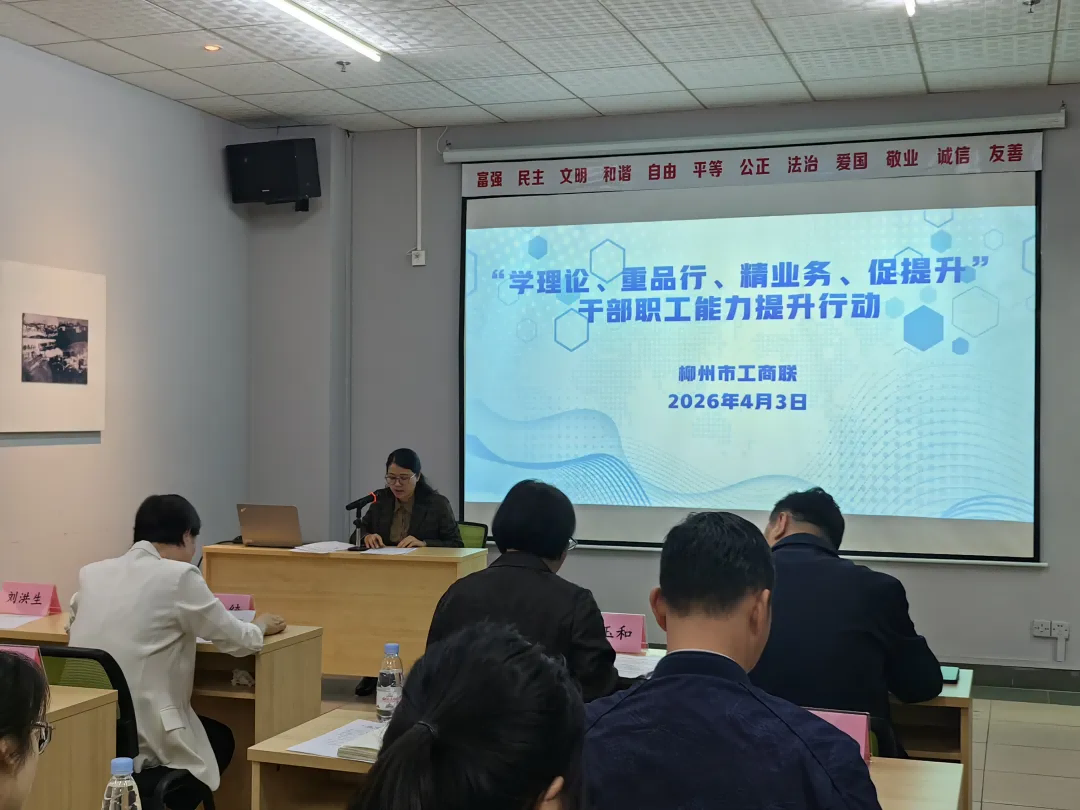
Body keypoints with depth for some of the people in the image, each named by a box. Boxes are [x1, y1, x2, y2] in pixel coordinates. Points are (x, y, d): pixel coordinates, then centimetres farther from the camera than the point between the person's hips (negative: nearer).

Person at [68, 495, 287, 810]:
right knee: (220, 739, 23)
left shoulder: (92, 573, 8)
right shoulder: (178, 576, -9)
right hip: (135, 741, -7)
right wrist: (261, 626, 23)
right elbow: (239, 641, 0)